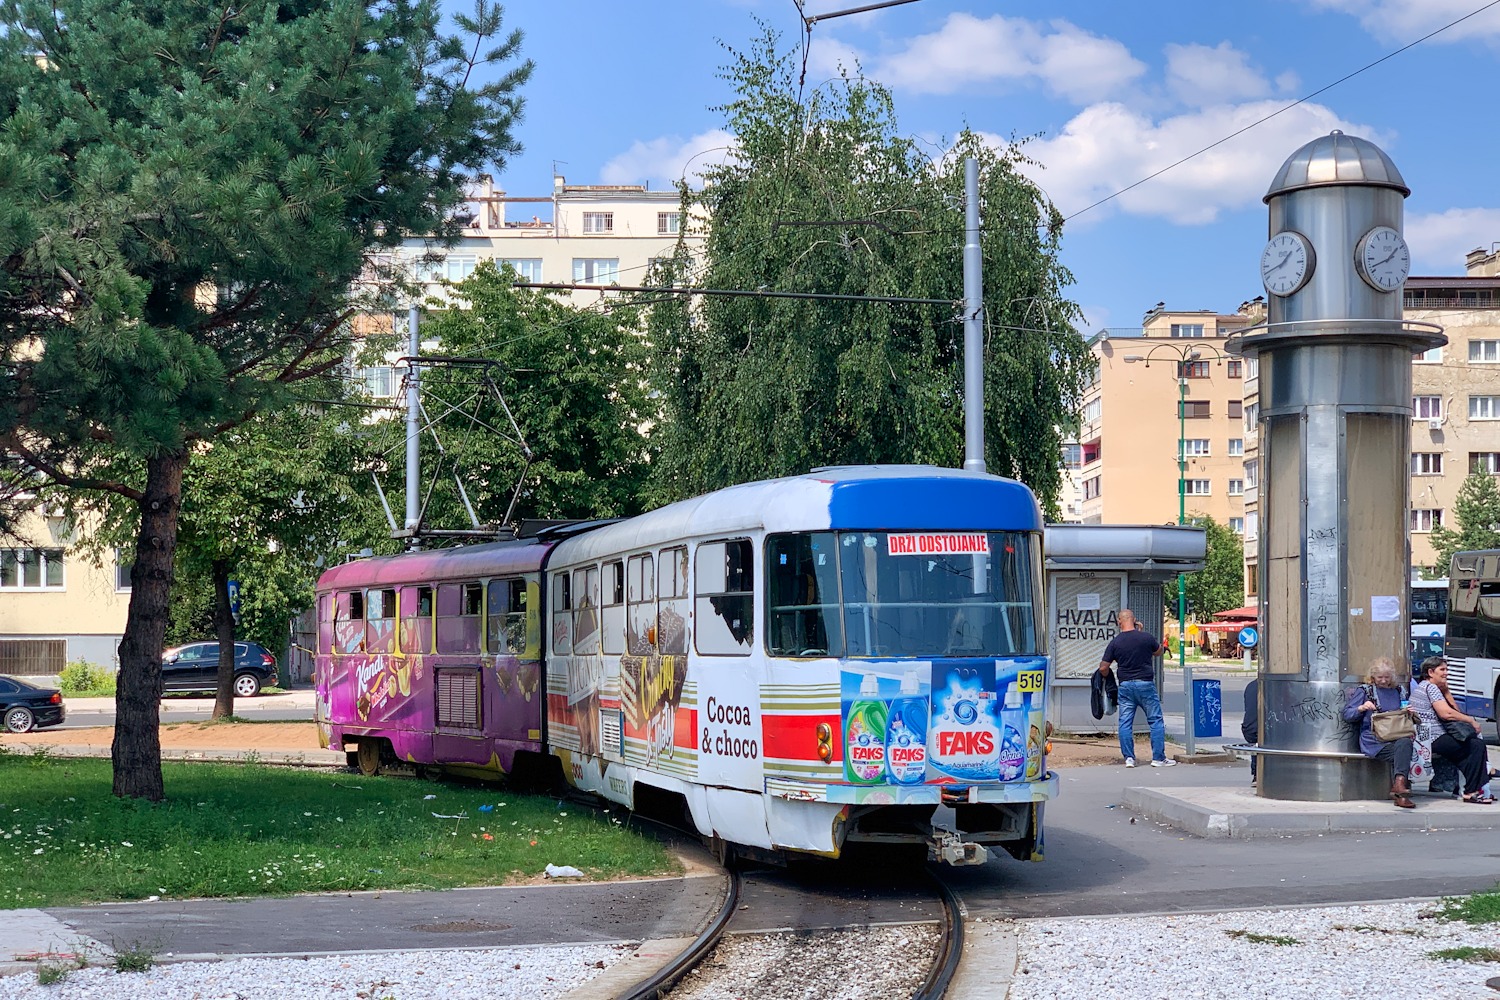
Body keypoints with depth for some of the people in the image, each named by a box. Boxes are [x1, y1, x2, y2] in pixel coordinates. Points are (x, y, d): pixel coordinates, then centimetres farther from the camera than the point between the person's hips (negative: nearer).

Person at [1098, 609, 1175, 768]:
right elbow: (1158, 650, 17)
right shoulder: (1146, 637, -6)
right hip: (1145, 684, -1)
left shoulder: (1115, 642, -3)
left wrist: (1107, 677, 23)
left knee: (1125, 723, 8)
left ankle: (1128, 758, 6)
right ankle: (1158, 758, 4)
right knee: (1156, 721, 6)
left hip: (1125, 685, 1)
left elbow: (1103, 668, 0)